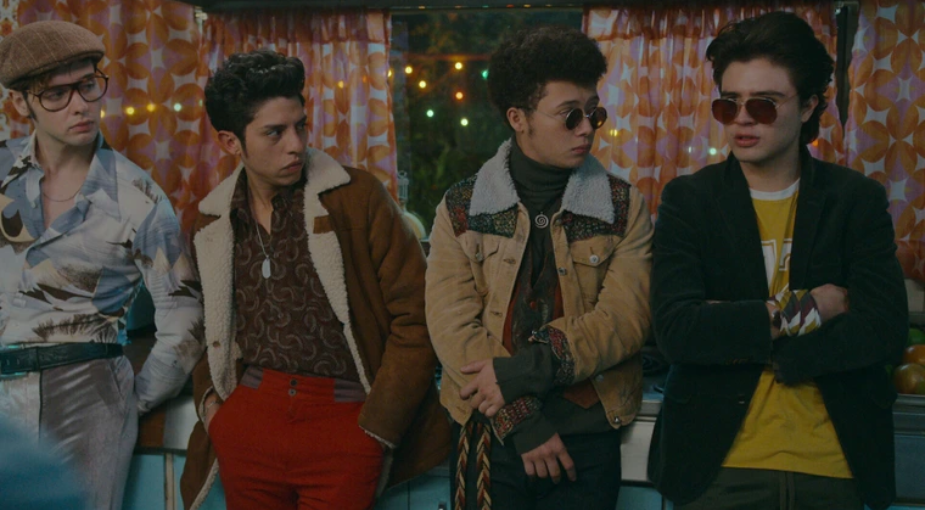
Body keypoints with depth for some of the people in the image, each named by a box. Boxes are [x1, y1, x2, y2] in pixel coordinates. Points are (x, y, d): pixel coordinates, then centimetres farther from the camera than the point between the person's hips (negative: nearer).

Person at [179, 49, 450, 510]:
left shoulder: (355, 196, -6)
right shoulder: (212, 221, 8)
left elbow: (415, 315, -7)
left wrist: (377, 427, -8)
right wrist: (209, 395, 7)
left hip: (344, 420, -4)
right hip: (248, 416, 4)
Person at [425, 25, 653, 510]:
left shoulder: (623, 207, 2)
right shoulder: (461, 210, 1)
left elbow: (625, 320, -10)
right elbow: (452, 326, -7)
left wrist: (524, 371, -18)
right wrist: (521, 420, -14)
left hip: (588, 437, 0)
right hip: (490, 434, 0)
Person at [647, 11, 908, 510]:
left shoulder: (857, 199, 2)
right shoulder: (688, 199, 0)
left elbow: (884, 331, -10)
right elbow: (676, 332, -12)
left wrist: (737, 339, -13)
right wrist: (803, 311, -15)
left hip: (835, 466, 1)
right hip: (720, 464, 0)